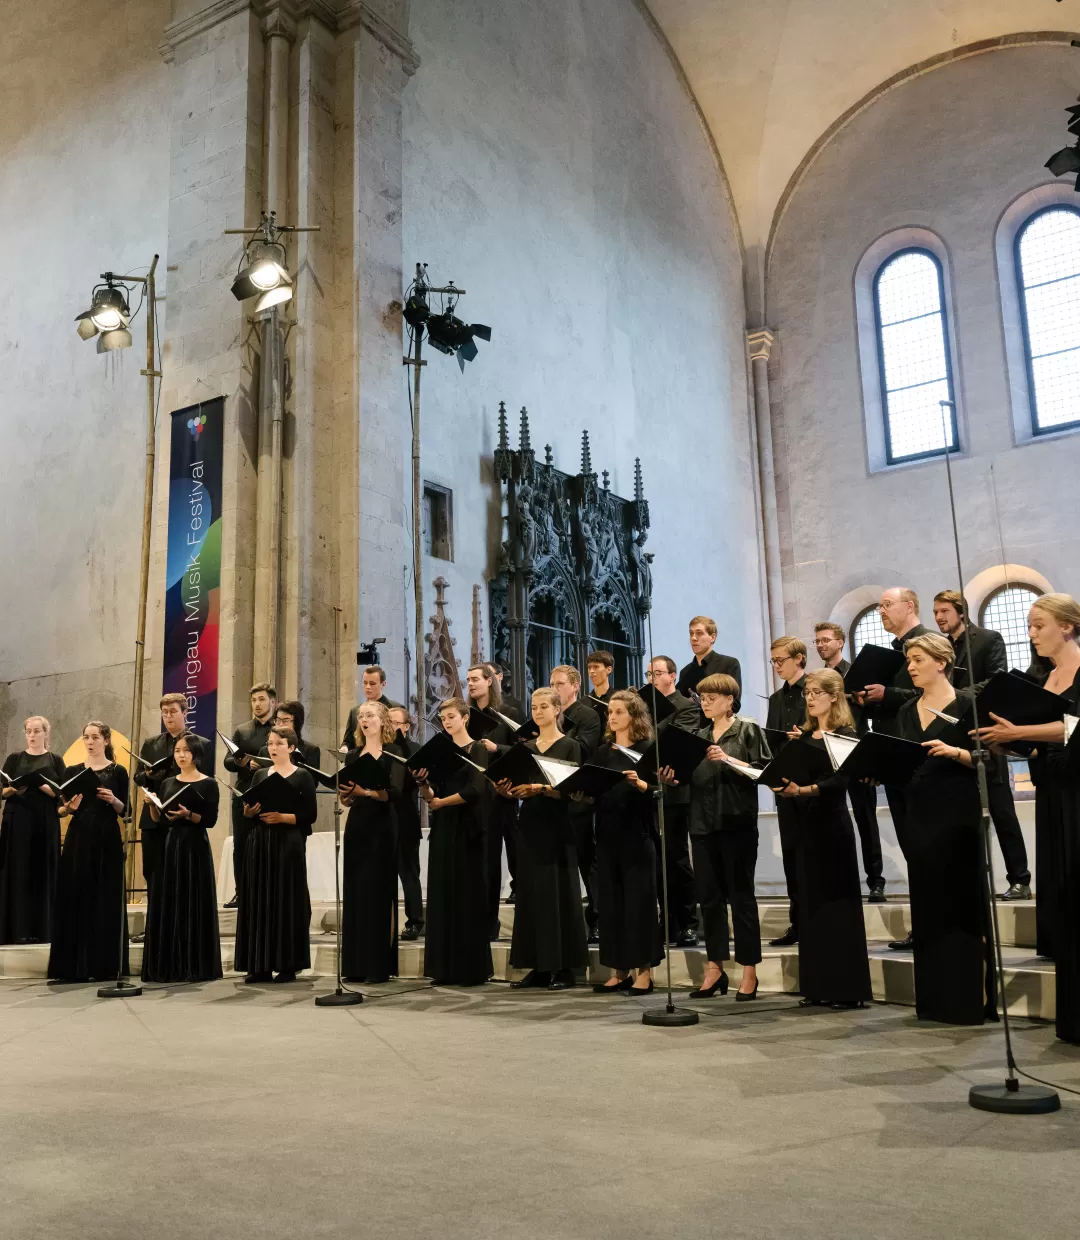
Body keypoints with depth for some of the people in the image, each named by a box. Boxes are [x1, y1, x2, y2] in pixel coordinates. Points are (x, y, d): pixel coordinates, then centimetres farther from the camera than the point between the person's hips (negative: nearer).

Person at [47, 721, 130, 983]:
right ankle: (73, 965, 6)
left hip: (107, 838, -2)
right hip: (78, 838, 2)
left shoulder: (117, 771, 2)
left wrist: (113, 800, -21)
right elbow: (60, 810, 7)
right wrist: (69, 807, -14)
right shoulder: (73, 771, 9)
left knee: (105, 899, -2)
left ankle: (103, 964, 4)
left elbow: (124, 810, -1)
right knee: (74, 896, 0)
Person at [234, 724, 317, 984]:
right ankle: (260, 965, 8)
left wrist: (282, 817, -17)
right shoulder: (260, 775, 13)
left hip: (288, 844, -5)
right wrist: (249, 811, -8)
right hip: (260, 843, 5)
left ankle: (287, 965, 1)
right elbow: (248, 812, 13)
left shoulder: (302, 776, 0)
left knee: (286, 902, -5)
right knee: (259, 900, 2)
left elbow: (310, 815, -7)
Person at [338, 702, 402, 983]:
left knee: (379, 891, -5)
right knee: (354, 892, 4)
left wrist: (367, 791, -30)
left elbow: (395, 792, -16)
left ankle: (380, 966, -1)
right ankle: (356, 965, 9)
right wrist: (346, 795, -11)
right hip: (356, 826, 5)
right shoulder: (353, 755, 12)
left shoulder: (392, 754, -2)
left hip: (382, 827, -5)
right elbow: (346, 800, 11)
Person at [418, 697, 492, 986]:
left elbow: (474, 789, -15)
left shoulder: (477, 750, -2)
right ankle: (445, 968, 10)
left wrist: (441, 802, -9)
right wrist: (423, 783, -12)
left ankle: (472, 968, 3)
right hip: (442, 829, 6)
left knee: (467, 895, -3)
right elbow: (429, 796, 8)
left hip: (466, 829, -6)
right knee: (442, 895, 5)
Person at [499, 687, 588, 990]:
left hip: (556, 826, -5)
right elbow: (519, 791, 12)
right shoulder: (525, 747, 13)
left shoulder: (570, 746, -2)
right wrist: (505, 789, -9)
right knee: (530, 893, 6)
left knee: (558, 892, -3)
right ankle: (538, 966, 12)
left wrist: (540, 788, -25)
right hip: (529, 825, 5)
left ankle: (563, 967, 3)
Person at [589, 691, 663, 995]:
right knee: (610, 900, 7)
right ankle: (619, 970, 15)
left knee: (639, 899, -1)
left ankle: (644, 971, 6)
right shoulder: (602, 752, 12)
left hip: (637, 833, -5)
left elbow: (657, 790, -11)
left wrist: (640, 783, -29)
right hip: (607, 833, 5)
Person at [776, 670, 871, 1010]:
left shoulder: (845, 734, -6)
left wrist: (803, 790, -31)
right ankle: (819, 985, 15)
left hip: (832, 823, -7)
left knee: (838, 901, -4)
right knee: (811, 902, 8)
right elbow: (793, 774, 12)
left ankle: (848, 987, 1)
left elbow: (840, 781, -18)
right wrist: (785, 787, -9)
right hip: (805, 822, 7)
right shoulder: (804, 736, 13)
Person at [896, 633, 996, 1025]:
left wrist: (953, 751, -26)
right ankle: (936, 999, 15)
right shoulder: (906, 712, 13)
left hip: (958, 813, -6)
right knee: (928, 904, 8)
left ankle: (972, 997, 3)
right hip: (919, 814, 6)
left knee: (963, 901, -4)